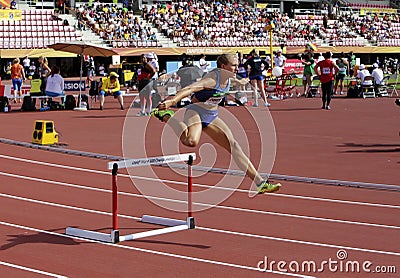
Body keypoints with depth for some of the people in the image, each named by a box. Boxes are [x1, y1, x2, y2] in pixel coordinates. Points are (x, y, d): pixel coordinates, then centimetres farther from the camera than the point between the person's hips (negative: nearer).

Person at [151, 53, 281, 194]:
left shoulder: (227, 78, 3)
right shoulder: (213, 79, -24)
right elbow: (190, 89, -39)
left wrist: (238, 81, 56)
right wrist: (172, 100, -56)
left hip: (211, 116, 8)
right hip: (195, 112, -8)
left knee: (233, 144, 2)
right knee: (192, 141, -38)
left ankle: (260, 183, 4)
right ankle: (166, 116, -14)